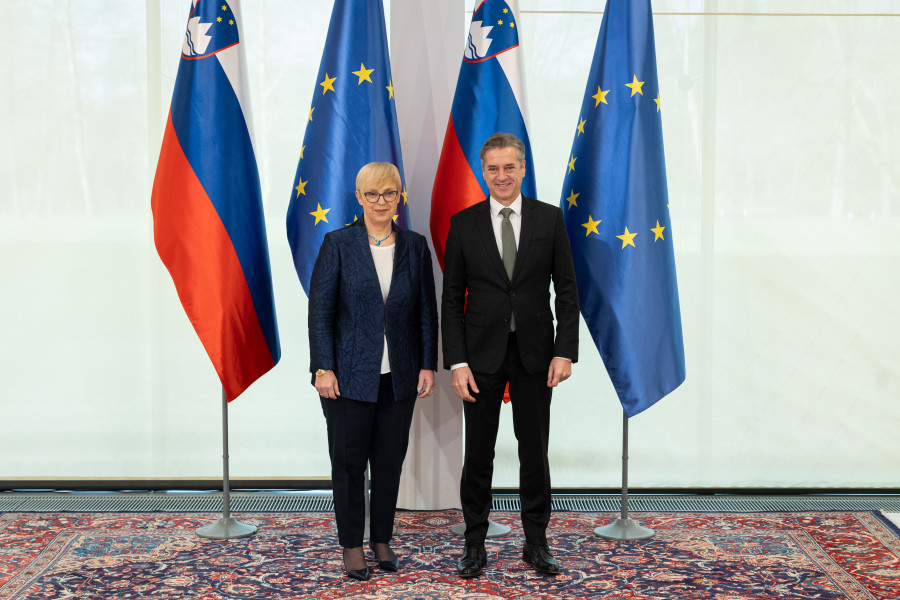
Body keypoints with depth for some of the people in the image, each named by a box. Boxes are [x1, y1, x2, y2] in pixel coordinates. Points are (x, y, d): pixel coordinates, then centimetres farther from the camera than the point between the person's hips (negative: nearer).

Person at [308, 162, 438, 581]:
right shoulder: (338, 244, -3)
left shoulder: (415, 247, 5)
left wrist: (428, 365, 3)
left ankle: (382, 539, 24)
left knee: (390, 461, 9)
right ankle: (352, 544, 18)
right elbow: (320, 310, -5)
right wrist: (323, 368, -10)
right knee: (349, 461, 4)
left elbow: (426, 311, 8)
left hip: (399, 375, 3)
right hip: (350, 374, -2)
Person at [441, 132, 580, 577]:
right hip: (482, 353, 0)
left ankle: (536, 543, 22)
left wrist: (565, 351, -8)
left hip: (534, 354, 1)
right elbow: (451, 299, 0)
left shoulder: (549, 219, 1)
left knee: (535, 452, 9)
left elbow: (566, 290, 2)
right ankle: (474, 545, 18)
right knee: (478, 454, 5)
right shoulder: (464, 223, 0)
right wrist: (457, 362, -8)